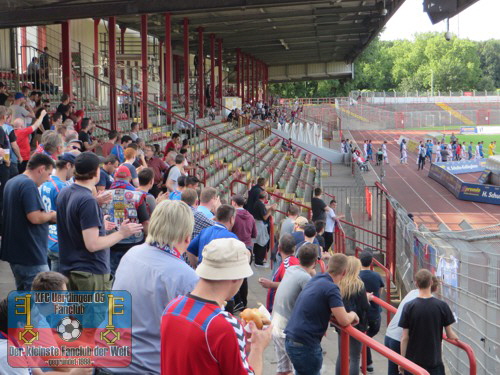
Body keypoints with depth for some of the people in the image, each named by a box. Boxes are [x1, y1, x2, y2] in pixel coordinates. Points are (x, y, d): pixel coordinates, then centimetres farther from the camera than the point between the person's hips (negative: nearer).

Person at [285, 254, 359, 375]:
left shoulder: (315, 280, 10)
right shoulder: (331, 288, -16)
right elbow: (344, 320, -17)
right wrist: (353, 315, 6)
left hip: (291, 340, 9)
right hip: (305, 345, -9)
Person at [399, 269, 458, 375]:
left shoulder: (409, 307, -10)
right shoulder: (442, 306, -8)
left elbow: (405, 337, -7)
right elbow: (450, 335, -2)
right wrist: (456, 338, 22)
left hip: (413, 359, 0)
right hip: (434, 360, 0)